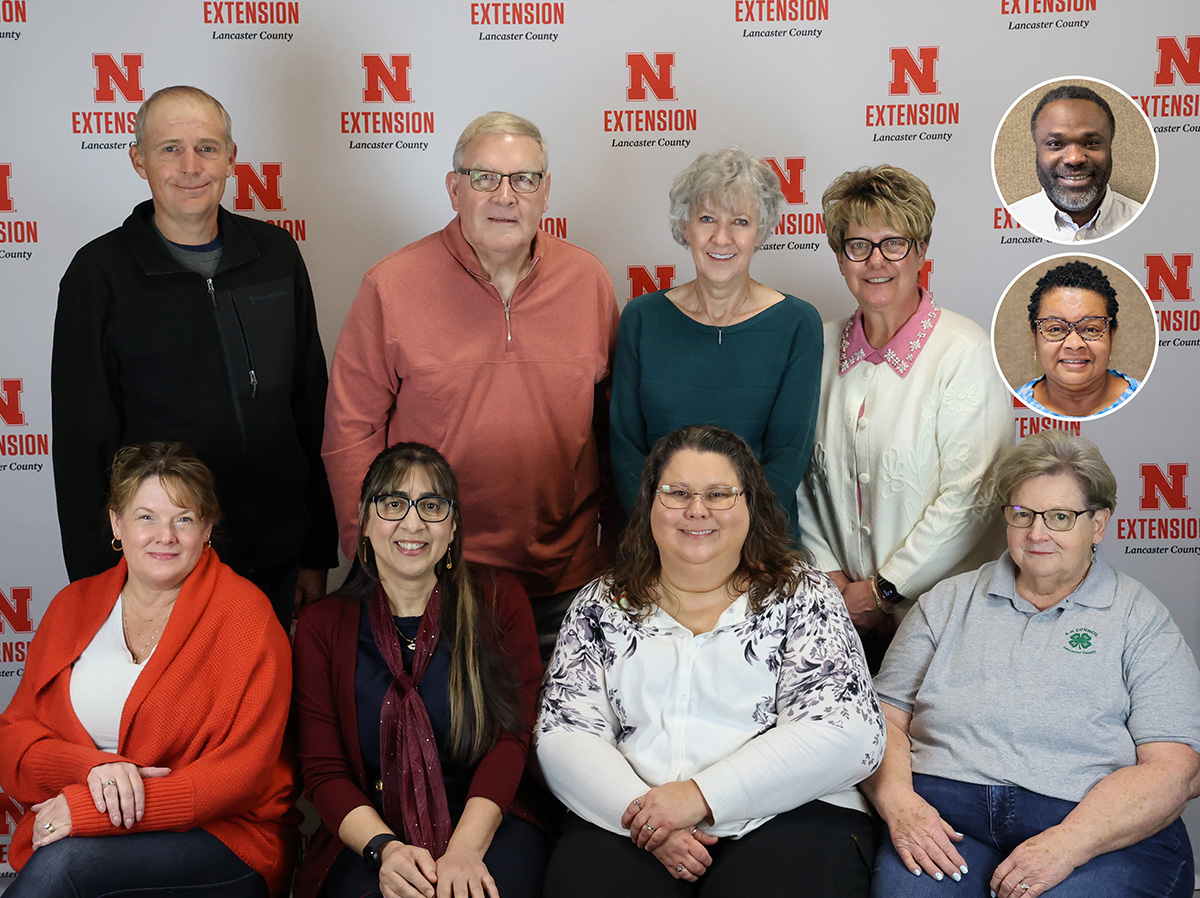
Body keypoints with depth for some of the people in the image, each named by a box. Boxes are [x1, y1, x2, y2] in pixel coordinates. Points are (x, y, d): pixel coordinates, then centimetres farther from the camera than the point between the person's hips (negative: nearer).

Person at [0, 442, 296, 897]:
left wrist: (88, 809, -17)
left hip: (224, 838, -3)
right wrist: (93, 767, -14)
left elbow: (240, 773, -12)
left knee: (64, 860, -29)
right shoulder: (73, 605, 10)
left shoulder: (244, 616, -5)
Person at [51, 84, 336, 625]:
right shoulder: (100, 274, -6)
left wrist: (318, 553, 8)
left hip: (277, 560, 3)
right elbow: (81, 443, -5)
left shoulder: (275, 254, 4)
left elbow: (311, 407, 8)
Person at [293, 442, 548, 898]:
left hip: (486, 822, 0)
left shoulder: (500, 602, 7)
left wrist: (465, 847, -19)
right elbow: (323, 771, 2)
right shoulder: (321, 626, 8)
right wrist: (384, 848, -18)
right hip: (368, 835, 0)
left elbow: (510, 738, -3)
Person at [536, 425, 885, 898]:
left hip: (787, 817, -2)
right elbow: (563, 735, 7)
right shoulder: (602, 606, 14)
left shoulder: (802, 596, 7)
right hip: (623, 820, 2)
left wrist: (701, 796, -13)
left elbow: (842, 732, -4)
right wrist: (643, 818, -12)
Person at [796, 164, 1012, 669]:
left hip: (944, 609, -4)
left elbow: (968, 495, -15)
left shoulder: (963, 352, -10)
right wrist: (831, 575, -1)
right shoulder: (823, 348, 6)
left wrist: (885, 588, -12)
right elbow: (803, 477, 10)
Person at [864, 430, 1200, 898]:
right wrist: (898, 803, -8)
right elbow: (885, 715, 13)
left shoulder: (1141, 619, 10)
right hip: (944, 804, 1)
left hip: (1103, 831, -1)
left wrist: (1066, 845, -15)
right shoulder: (950, 601, 19)